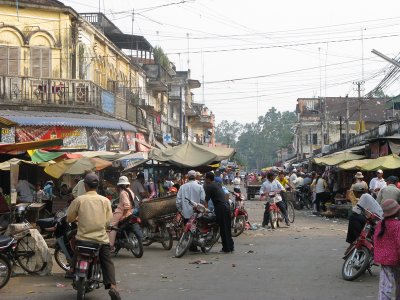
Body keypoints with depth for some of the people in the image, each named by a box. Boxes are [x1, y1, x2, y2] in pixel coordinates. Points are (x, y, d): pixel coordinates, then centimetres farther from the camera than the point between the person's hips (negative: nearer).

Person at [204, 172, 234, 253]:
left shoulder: (208, 186, -8)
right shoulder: (217, 185, 18)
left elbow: (206, 199, -9)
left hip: (220, 209, -8)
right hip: (226, 206, 8)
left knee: (223, 229, -2)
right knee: (227, 228, 14)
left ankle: (226, 248, 2)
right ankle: (231, 247, 20)